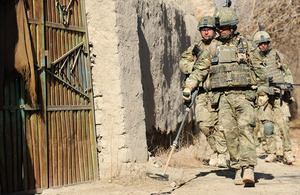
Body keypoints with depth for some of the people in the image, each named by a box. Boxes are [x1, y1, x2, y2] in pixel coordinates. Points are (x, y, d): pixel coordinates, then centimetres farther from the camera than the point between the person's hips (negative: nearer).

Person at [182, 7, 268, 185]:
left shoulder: (245, 45, 8)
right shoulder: (213, 48, 14)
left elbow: (259, 70, 9)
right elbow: (200, 70, 15)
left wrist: (263, 93, 4)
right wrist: (189, 86, 3)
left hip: (243, 95, -2)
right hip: (223, 96, 2)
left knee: (245, 128, -18)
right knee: (229, 131, -5)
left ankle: (248, 168, -23)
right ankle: (238, 168, 4)